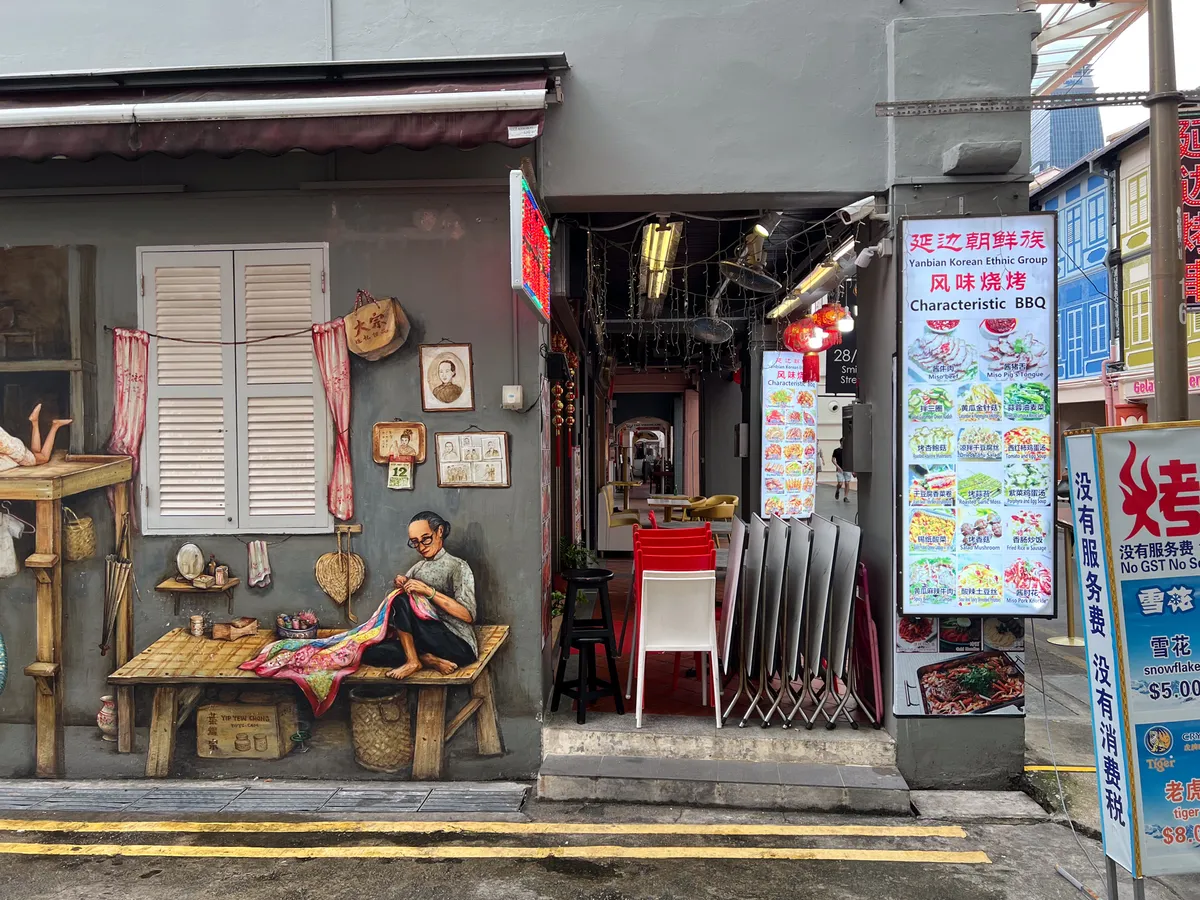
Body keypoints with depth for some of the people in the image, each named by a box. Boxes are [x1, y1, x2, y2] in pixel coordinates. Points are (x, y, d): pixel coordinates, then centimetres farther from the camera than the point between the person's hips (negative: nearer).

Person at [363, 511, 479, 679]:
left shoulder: (457, 566, -5)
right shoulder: (418, 567, 16)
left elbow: (468, 615, -15)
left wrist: (429, 591, -19)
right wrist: (400, 585, -5)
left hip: (458, 645, -7)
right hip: (428, 641, 7)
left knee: (402, 601, -23)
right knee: (370, 652, -11)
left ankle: (413, 661, -13)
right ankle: (431, 661, -15)